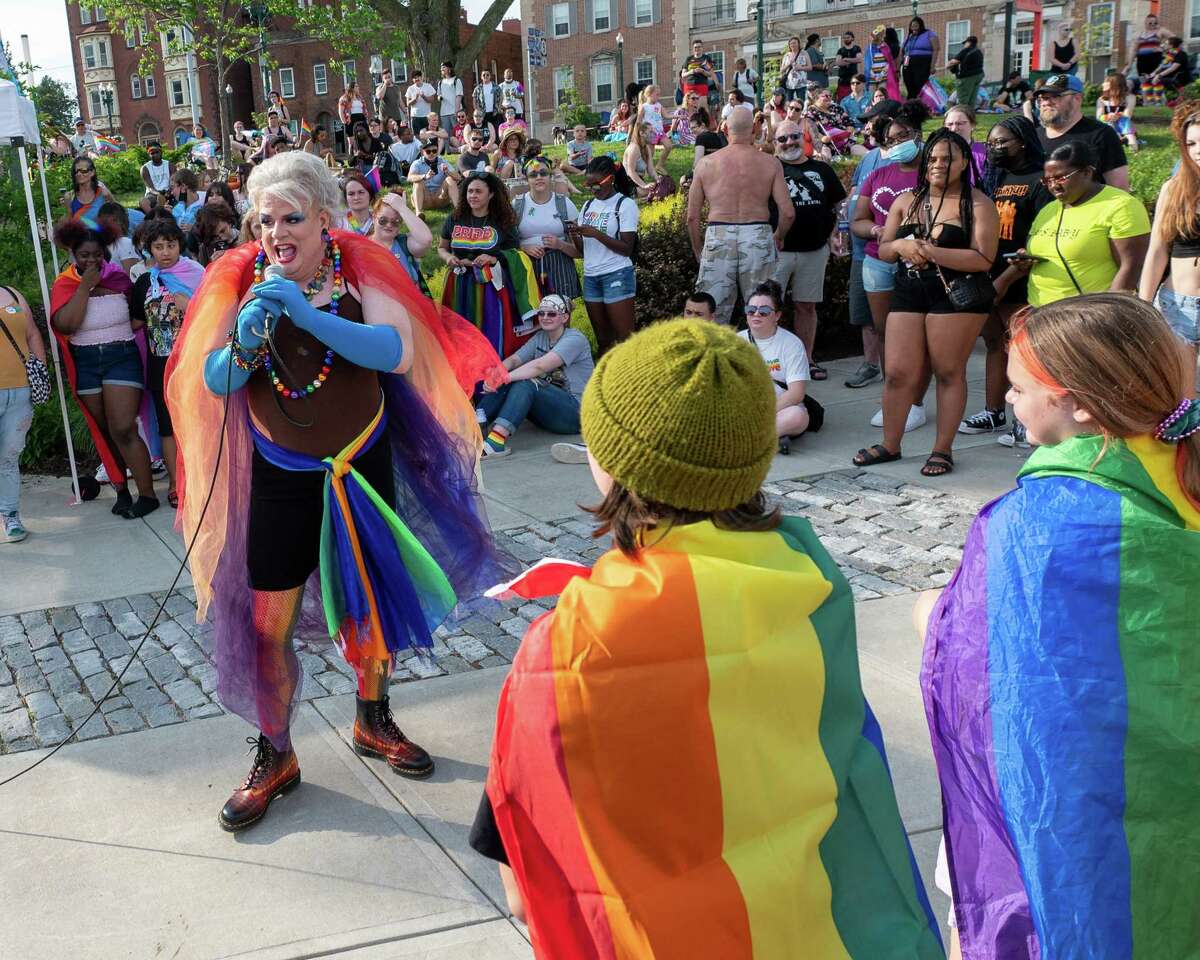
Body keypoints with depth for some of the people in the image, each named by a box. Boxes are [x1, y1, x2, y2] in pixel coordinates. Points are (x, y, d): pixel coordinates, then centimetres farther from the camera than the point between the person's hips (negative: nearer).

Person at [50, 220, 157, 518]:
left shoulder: (118, 277, 0)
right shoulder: (64, 285, 1)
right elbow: (65, 324, -16)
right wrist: (85, 285, -15)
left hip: (122, 357, -2)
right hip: (85, 363, 2)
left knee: (123, 429, -12)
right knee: (103, 431, 9)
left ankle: (147, 494, -5)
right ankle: (121, 491, 19)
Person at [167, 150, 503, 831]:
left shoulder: (360, 269, -10)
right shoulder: (244, 279, -6)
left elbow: (399, 353, -26)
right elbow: (213, 382, -10)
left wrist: (310, 313, -35)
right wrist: (246, 339, -31)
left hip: (362, 467, 0)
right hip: (280, 477, 0)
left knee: (374, 602, 15)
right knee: (267, 626, -2)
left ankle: (374, 722, 40)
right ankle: (276, 758, 20)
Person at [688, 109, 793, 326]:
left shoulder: (706, 164, 4)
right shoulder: (770, 163, 3)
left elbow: (692, 217, 5)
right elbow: (788, 213, -2)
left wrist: (698, 250, 18)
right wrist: (778, 237, 18)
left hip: (718, 236, 0)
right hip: (758, 235, 0)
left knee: (713, 316, 5)